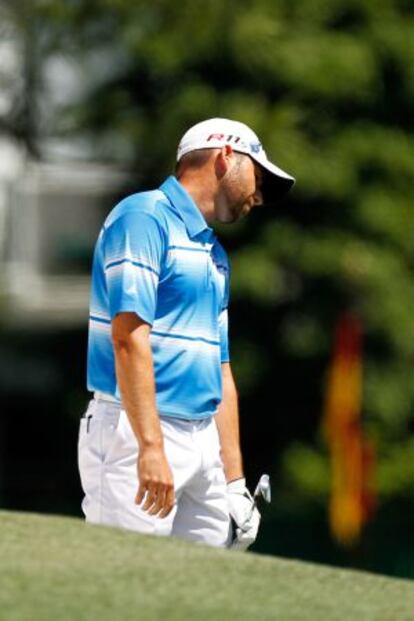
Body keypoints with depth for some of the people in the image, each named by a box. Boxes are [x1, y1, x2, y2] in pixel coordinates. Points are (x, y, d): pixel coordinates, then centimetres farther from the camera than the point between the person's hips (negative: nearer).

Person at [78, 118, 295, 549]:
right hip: (136, 433, -9)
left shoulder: (215, 254, 23)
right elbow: (128, 337, -16)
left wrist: (235, 481, 18)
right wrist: (151, 447, -24)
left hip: (204, 442, 9)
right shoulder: (145, 217, -6)